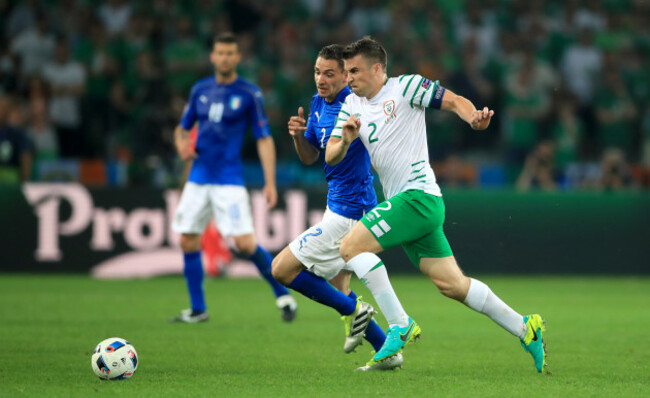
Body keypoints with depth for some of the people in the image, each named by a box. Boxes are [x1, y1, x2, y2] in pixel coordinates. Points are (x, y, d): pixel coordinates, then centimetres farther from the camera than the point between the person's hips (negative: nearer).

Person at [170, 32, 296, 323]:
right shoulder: (200, 90, 8)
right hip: (198, 177, 5)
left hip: (229, 179, -5)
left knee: (244, 242, -14)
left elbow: (264, 139, -4)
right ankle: (197, 309, 14)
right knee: (188, 241, 3)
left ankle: (283, 296, 1)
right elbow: (183, 128, 20)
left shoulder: (249, 94, -5)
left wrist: (270, 182, -10)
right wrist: (182, 144, -4)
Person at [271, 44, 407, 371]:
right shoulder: (318, 104, 8)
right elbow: (309, 157, 14)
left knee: (282, 269, -8)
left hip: (348, 213, -10)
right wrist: (297, 135, -5)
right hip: (339, 207, 10)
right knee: (337, 289, 17)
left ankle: (352, 310, 0)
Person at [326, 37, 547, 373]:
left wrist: (474, 117, -26)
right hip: (402, 203, 7)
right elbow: (331, 157, 8)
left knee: (351, 246, -16)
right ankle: (525, 329, 14)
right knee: (450, 283, 6)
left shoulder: (405, 86, -2)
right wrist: (345, 140, -14)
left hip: (418, 195, -7)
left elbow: (454, 101, -4)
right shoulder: (352, 106, 15)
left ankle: (399, 325, -12)